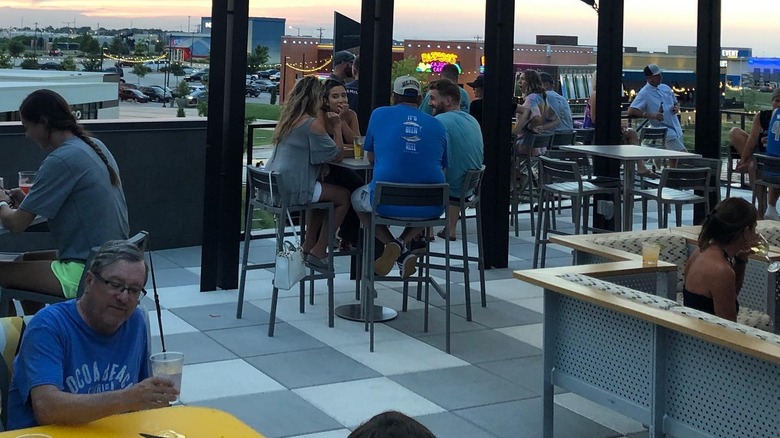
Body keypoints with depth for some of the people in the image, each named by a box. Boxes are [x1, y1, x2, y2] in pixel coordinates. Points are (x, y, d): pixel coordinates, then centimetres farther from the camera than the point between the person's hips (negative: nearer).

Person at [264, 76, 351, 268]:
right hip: (292, 190, -9)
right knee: (343, 196, 5)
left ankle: (308, 246, 31)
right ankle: (318, 252, 7)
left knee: (324, 193, 30)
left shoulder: (287, 119, 13)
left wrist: (329, 128, 14)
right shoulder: (312, 124, -13)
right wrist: (337, 128, 4)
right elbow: (337, 155, -7)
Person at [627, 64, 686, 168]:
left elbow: (676, 103, 25)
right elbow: (631, 111, -19)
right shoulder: (644, 93, -10)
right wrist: (651, 115, -28)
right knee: (683, 153, -16)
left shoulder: (665, 88, 11)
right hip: (664, 130, -8)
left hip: (676, 127, 8)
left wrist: (676, 108, -1)